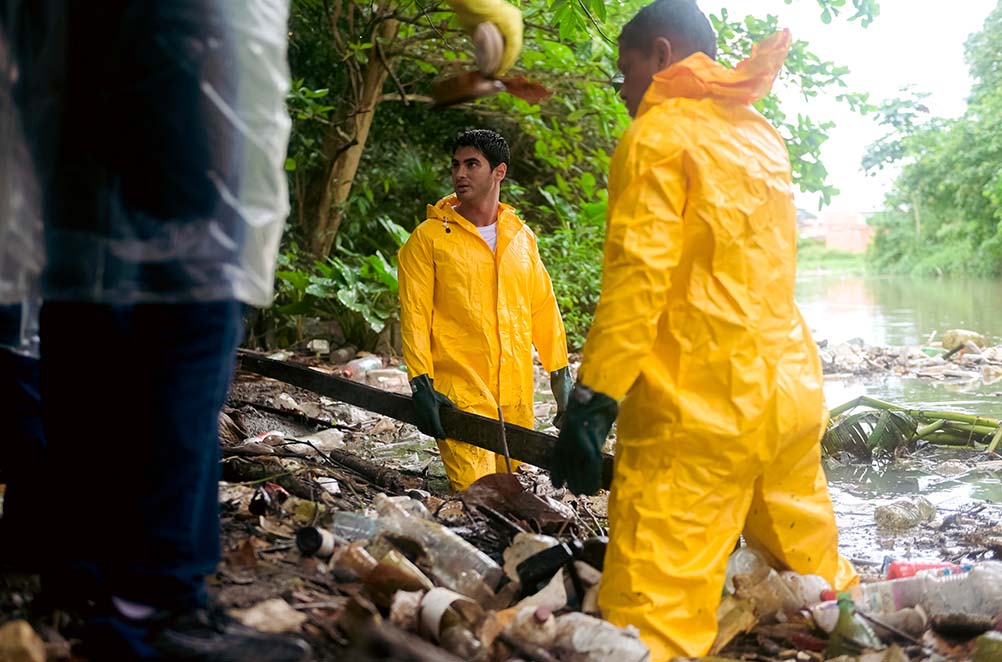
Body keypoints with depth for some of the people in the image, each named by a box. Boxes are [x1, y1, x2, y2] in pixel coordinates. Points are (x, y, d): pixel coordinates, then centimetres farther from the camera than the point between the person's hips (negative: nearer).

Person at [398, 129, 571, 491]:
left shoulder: (521, 236, 12)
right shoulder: (429, 237, -1)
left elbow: (543, 307, 18)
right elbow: (414, 314, -5)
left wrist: (560, 373, 15)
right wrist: (421, 384, -13)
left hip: (517, 394, 4)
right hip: (459, 394, -4)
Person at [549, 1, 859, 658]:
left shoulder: (658, 133, -4)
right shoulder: (764, 137, 20)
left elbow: (637, 277, -14)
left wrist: (591, 401, -15)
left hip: (699, 410, -8)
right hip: (792, 392, 8)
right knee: (818, 579, 18)